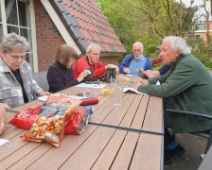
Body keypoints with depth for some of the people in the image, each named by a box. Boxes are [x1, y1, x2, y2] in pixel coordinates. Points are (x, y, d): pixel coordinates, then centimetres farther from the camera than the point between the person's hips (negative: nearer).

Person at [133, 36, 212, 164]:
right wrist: (148, 82, -2)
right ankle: (168, 142, 18)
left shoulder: (188, 65, -24)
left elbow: (166, 89, -30)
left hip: (198, 116, -9)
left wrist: (141, 88, -16)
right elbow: (165, 78, 17)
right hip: (190, 106, 9)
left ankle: (172, 147, 16)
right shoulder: (181, 61, 7)